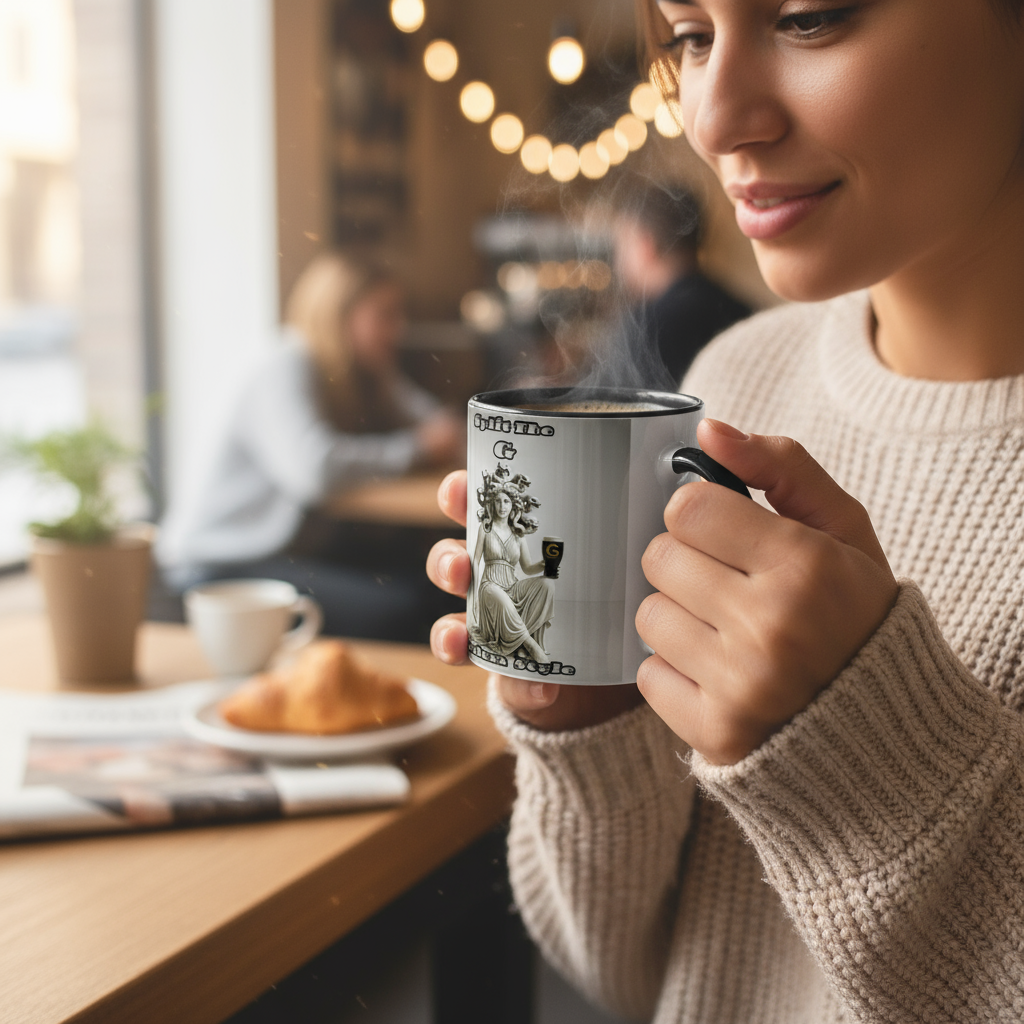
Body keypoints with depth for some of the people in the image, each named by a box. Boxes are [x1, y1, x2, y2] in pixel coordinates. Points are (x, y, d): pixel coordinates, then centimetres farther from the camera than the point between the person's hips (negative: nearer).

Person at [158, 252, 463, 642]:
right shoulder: (286, 372, -17)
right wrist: (417, 448, -23)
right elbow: (314, 470, -34)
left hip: (308, 545, 8)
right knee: (395, 609, -27)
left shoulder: (367, 375, 10)